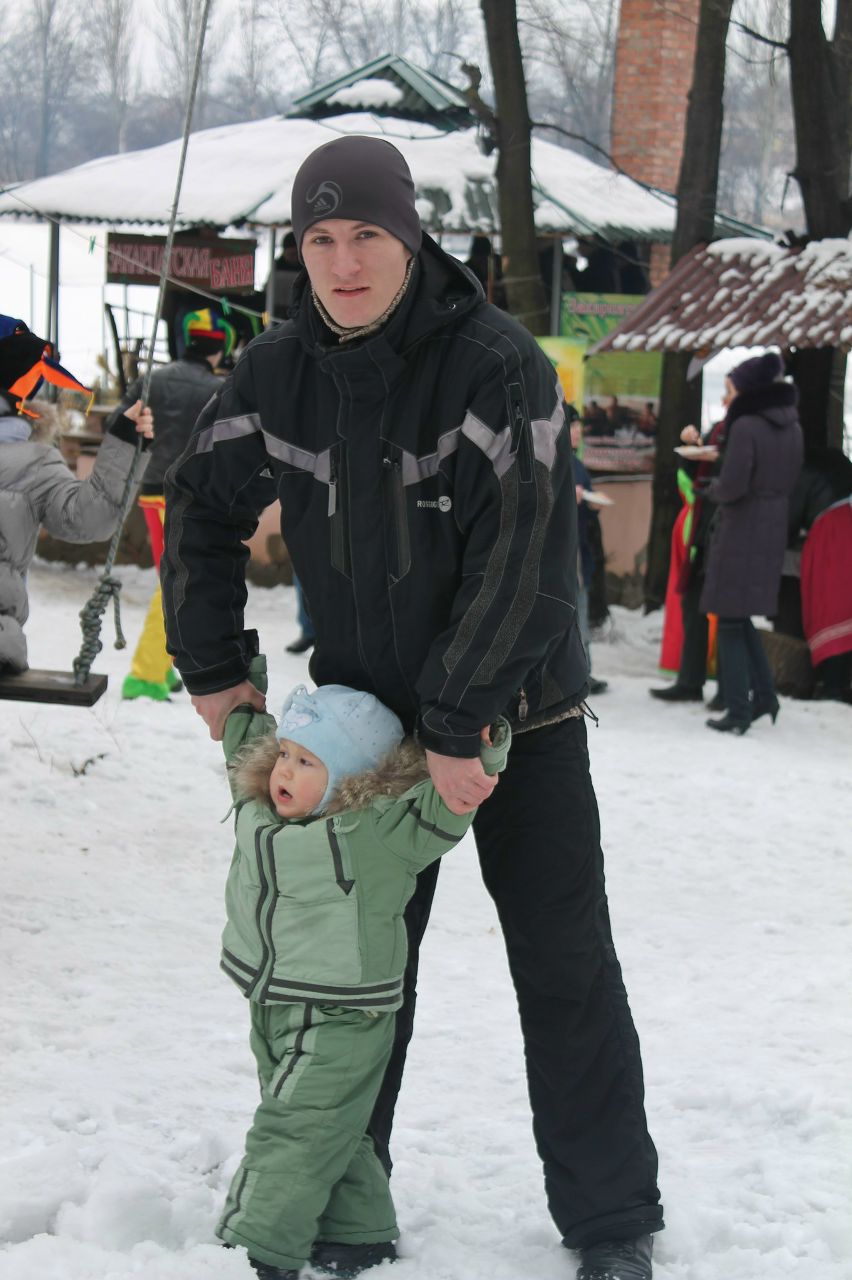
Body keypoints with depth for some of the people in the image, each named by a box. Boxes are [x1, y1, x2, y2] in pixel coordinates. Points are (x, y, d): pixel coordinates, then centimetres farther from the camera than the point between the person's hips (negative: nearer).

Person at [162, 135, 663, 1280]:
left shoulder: (499, 364, -21)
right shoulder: (278, 375, -5)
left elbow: (517, 560, -25)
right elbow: (202, 512, 10)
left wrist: (460, 727, -27)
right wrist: (213, 669, 6)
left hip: (516, 715, -4)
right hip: (370, 713, 4)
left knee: (566, 970, 1)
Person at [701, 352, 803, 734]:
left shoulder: (746, 427, -17)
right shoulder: (791, 427, 8)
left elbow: (731, 486, -19)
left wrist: (712, 488, 0)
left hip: (739, 531, -8)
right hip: (773, 530, 8)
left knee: (730, 621, 0)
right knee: (740, 617, 20)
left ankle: (739, 711, 0)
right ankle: (764, 696, 19)